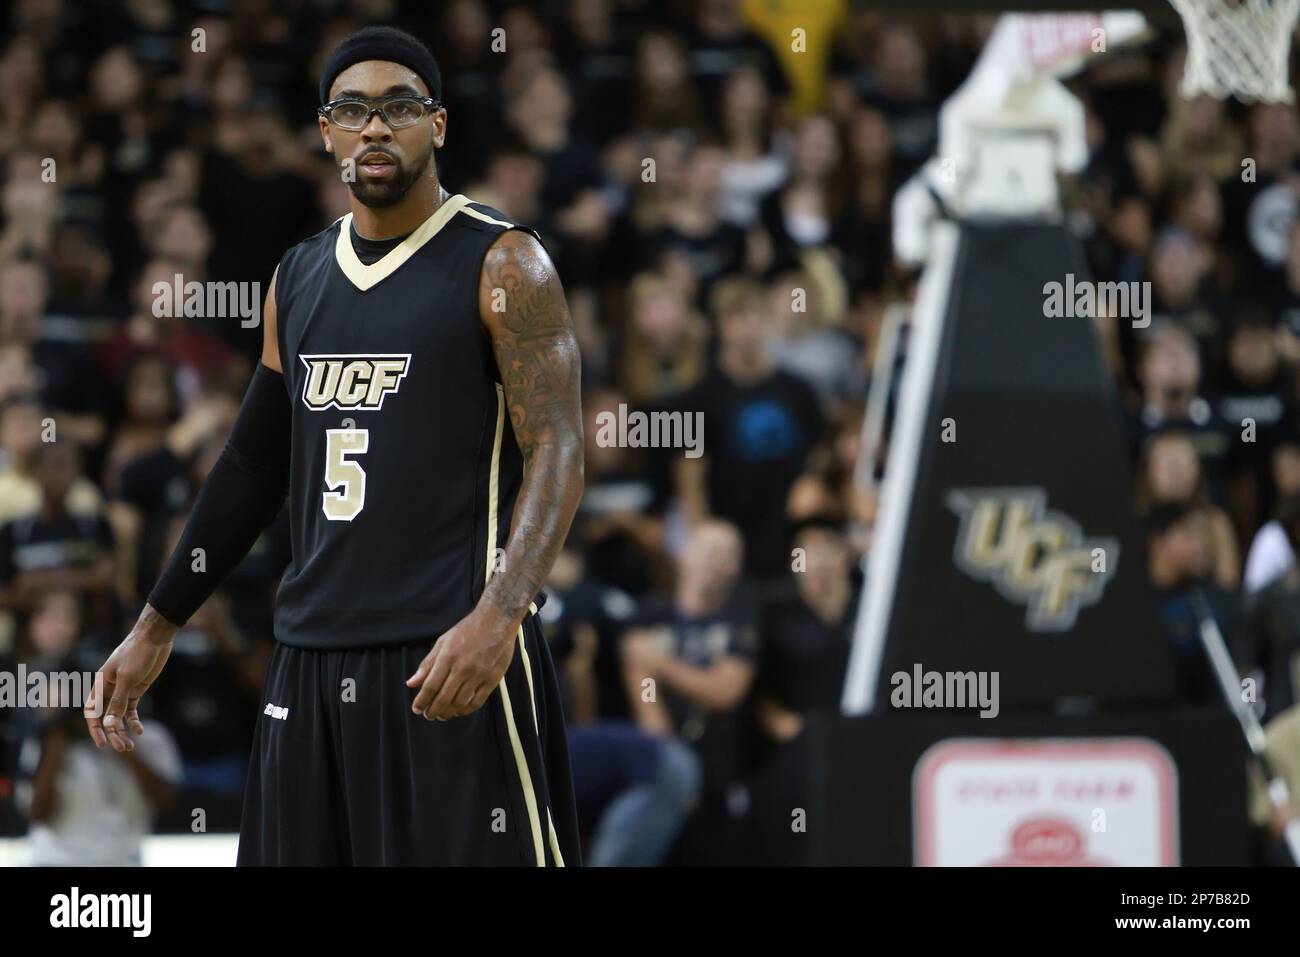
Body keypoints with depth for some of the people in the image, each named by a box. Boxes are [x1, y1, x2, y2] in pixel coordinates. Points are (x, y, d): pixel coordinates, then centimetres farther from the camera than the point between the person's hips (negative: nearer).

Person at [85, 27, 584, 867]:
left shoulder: (502, 264, -5)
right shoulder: (298, 280, 15)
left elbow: (557, 454, -13)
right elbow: (255, 463, 22)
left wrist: (498, 617, -28)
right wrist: (156, 630, 21)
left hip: (452, 655, -6)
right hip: (314, 658, 6)